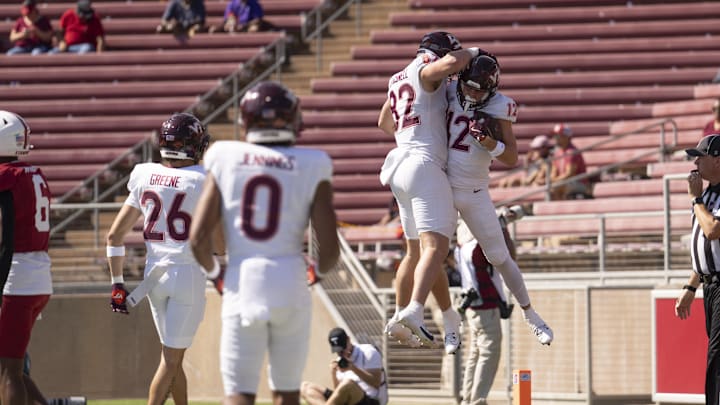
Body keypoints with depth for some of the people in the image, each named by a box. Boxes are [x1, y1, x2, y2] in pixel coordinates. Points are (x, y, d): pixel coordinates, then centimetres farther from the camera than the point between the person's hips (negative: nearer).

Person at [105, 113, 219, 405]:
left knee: (173, 355, 18)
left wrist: (117, 283, 10)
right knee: (171, 359, -3)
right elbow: (218, 241, -8)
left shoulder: (145, 178, 2)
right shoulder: (202, 181, -11)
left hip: (154, 272, 5)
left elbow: (115, 235, 4)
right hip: (188, 273, -5)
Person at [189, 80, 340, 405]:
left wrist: (214, 270, 19)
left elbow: (198, 238, -2)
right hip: (291, 286, 0)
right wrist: (319, 271, 20)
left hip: (242, 284, 0)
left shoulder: (226, 161, 0)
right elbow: (329, 248, -4)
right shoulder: (311, 168, -1)